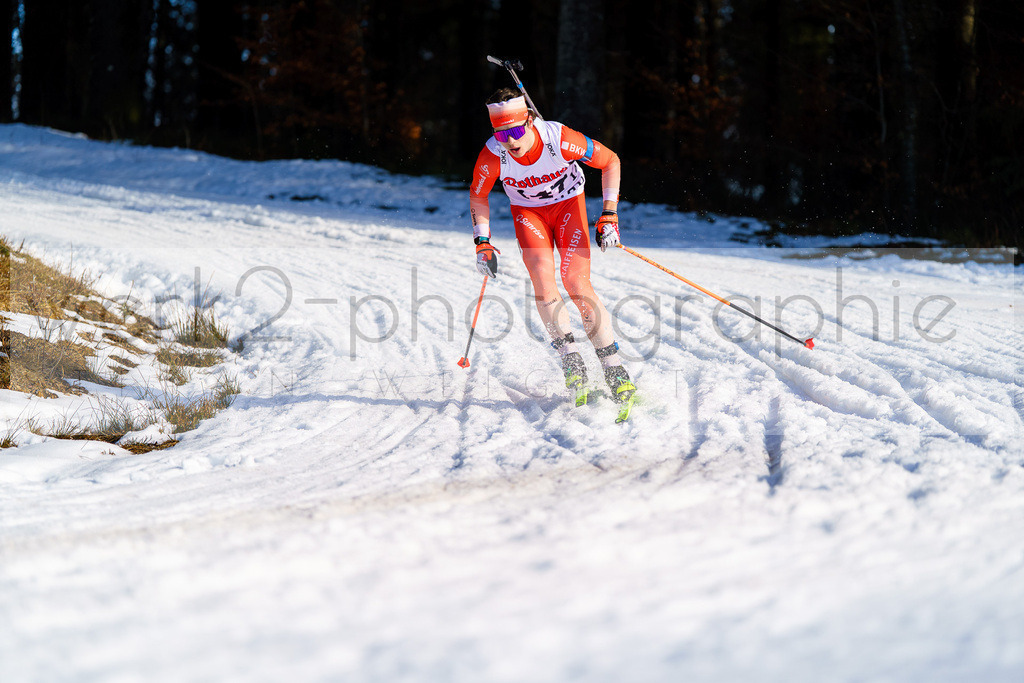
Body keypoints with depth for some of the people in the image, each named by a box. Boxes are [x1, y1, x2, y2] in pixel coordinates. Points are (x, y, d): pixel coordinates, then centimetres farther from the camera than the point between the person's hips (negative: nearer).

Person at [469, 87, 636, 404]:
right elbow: (478, 195, -2)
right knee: (542, 273, -25)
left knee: (576, 282, -18)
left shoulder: (560, 139, -32)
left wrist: (609, 215, -18)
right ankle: (570, 357, -18)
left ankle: (613, 368, -10)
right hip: (528, 213, 2)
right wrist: (483, 243, -8)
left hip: (569, 205, -2)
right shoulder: (492, 155, -25)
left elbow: (610, 161, -15)